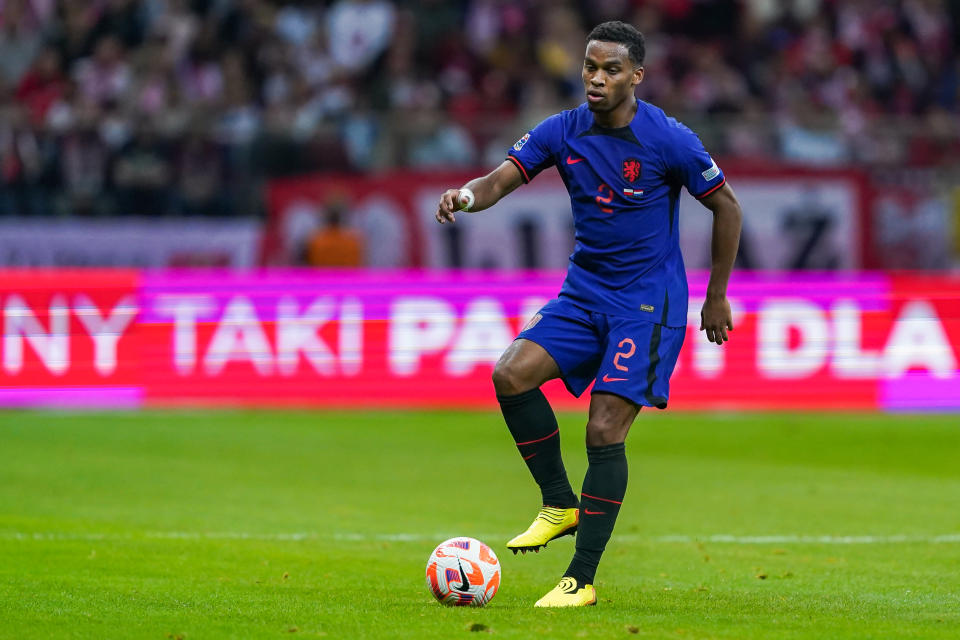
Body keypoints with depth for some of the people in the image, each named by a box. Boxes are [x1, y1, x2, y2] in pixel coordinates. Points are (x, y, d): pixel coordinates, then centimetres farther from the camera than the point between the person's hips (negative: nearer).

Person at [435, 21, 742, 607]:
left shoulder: (668, 140, -13)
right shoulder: (563, 131, -1)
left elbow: (727, 207, -2)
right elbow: (502, 179, -9)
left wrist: (717, 297, 2)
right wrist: (467, 195, -34)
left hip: (648, 302, -5)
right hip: (584, 291, 5)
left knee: (606, 431, -14)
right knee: (512, 374, -17)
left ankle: (582, 579, -7)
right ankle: (560, 504, 2)